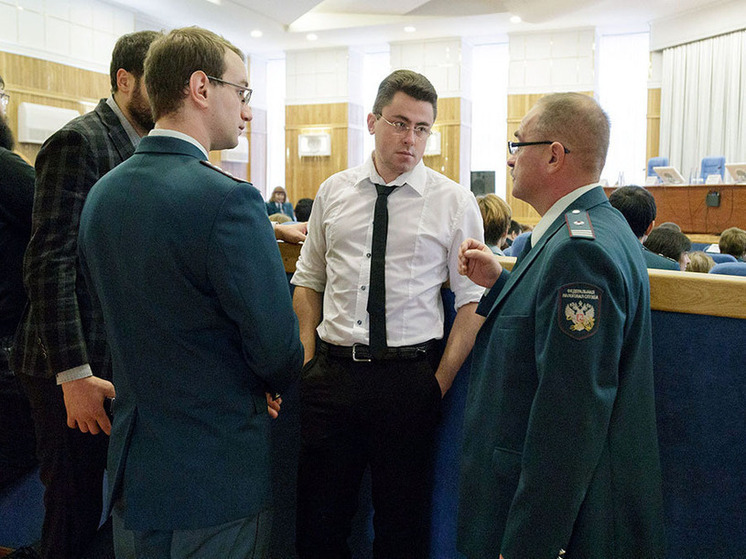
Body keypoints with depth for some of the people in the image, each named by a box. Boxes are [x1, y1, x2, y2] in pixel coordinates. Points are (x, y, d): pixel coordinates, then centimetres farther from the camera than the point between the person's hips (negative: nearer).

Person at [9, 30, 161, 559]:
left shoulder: (145, 148, 12)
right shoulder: (79, 142, -14)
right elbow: (49, 265, -20)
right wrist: (73, 374, -23)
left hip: (127, 356, 8)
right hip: (75, 363, -8)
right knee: (76, 513, 6)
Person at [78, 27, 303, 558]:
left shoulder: (102, 194, 2)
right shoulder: (228, 200, -23)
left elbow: (119, 313, 9)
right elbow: (278, 349, -21)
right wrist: (271, 383, 4)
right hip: (216, 481, -6)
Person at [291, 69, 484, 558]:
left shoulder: (455, 202, -2)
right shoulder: (334, 192, 7)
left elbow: (472, 301, -2)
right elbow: (308, 280, 13)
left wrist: (441, 382, -8)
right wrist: (309, 361, 4)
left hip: (409, 379, -2)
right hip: (332, 372, 3)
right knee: (320, 518, 12)